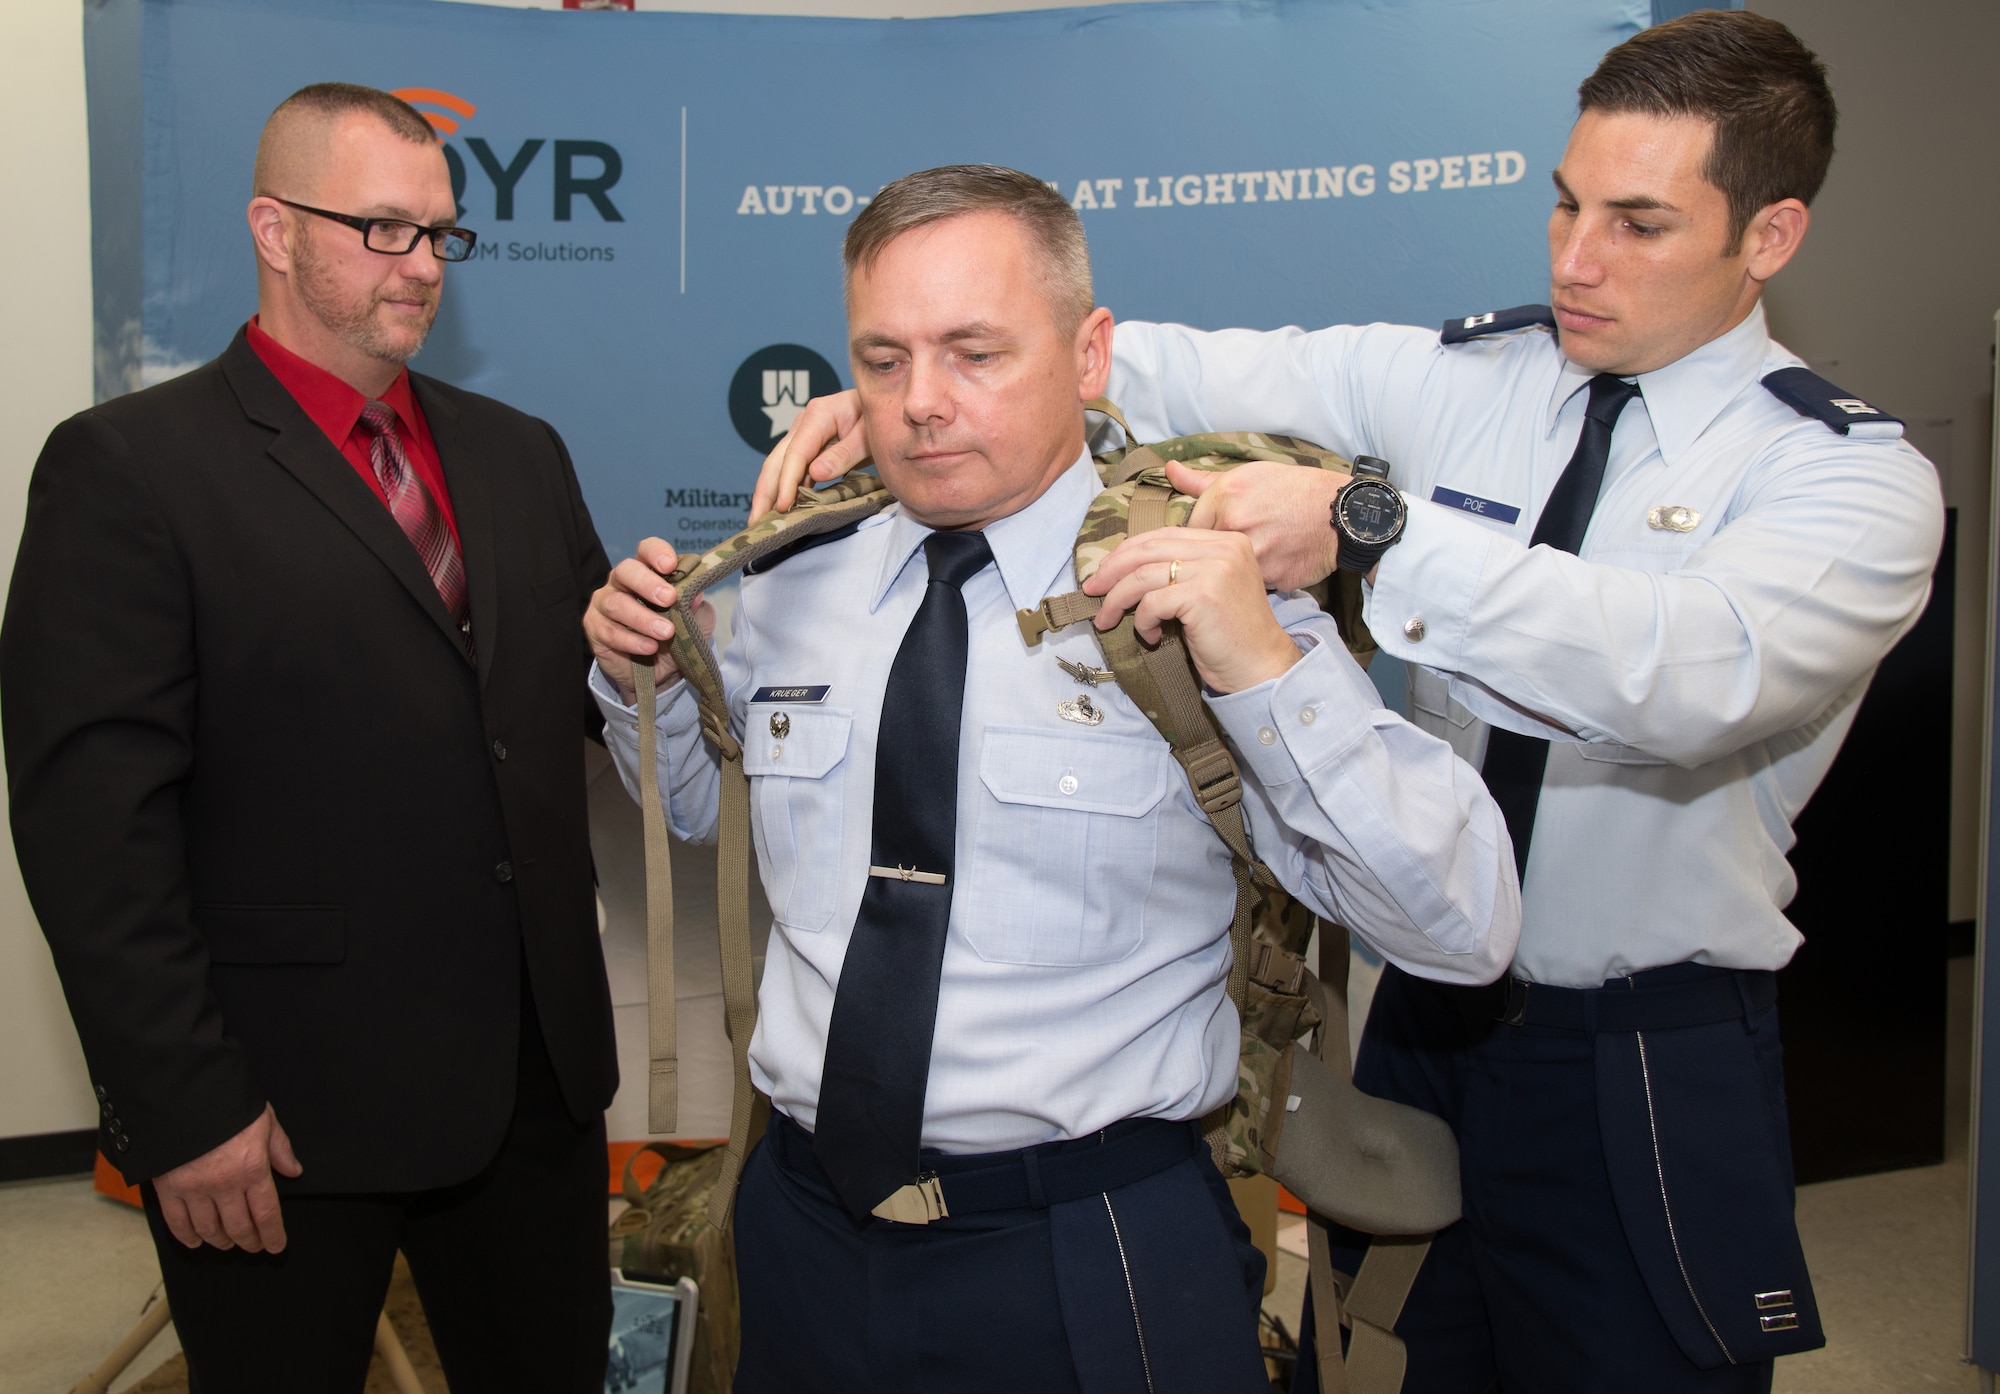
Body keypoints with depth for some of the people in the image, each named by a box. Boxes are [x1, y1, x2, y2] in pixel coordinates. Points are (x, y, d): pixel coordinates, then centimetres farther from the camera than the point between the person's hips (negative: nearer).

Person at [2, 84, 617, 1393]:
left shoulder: (520, 454, 11)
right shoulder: (129, 466, -8)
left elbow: (591, 692, 14)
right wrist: (185, 1109, -15)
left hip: (537, 1075, 5)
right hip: (279, 1107, -5)